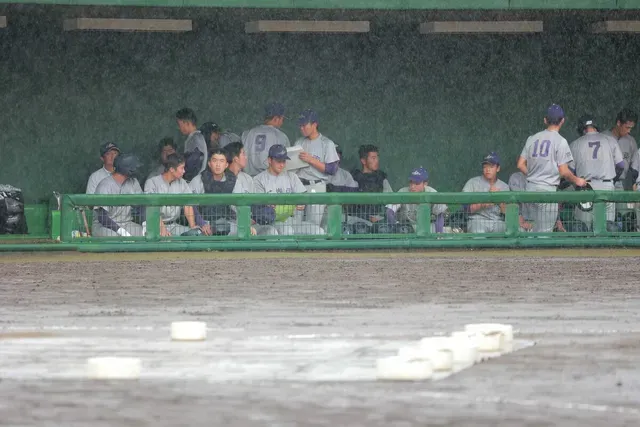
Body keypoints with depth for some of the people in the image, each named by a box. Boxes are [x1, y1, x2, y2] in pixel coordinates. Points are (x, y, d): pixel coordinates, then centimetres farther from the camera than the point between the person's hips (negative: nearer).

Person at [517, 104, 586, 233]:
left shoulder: (532, 138, 10)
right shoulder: (560, 141, -8)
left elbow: (520, 165, 10)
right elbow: (564, 171, -11)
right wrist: (577, 181, 7)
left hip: (531, 188, 6)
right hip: (547, 190, -6)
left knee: (536, 230, 15)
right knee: (545, 231, -4)